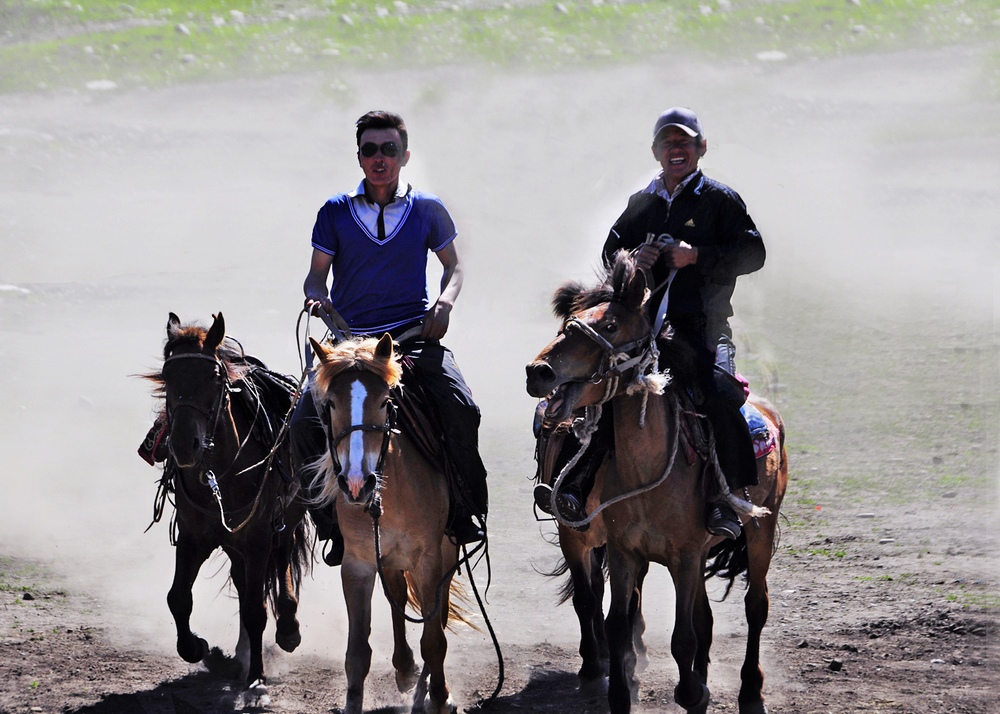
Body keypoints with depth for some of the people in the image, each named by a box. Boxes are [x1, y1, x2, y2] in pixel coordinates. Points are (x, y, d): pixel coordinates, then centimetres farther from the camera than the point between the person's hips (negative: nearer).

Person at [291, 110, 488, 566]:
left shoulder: (427, 210, 6)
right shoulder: (335, 213, 5)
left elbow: (453, 265, 18)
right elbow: (317, 273, 12)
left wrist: (445, 302, -2)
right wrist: (317, 296, -11)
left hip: (415, 334, -1)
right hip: (350, 336, 1)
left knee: (461, 409, -26)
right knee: (304, 423, -19)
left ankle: (466, 511, -7)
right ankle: (334, 521, -1)